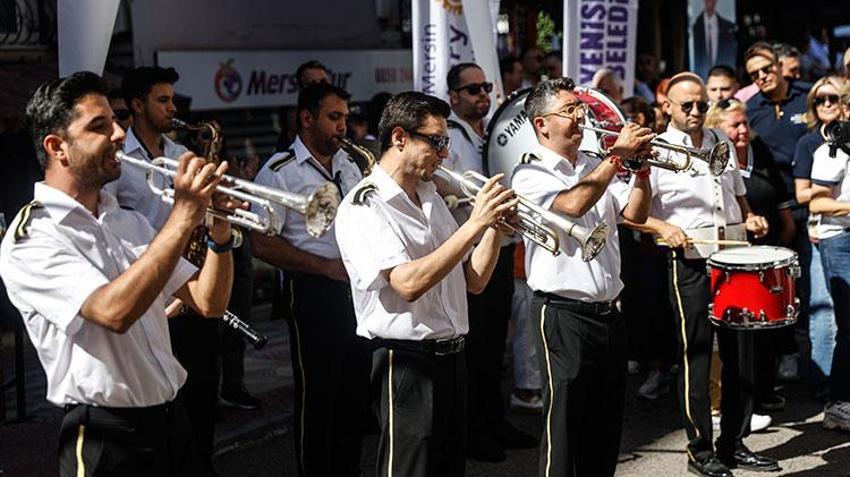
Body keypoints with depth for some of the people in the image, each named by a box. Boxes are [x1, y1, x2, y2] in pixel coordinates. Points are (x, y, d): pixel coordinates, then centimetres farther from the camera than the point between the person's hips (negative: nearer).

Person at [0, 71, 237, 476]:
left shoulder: (130, 224, 10)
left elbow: (208, 303, 6)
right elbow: (114, 312, -29)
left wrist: (219, 230, -11)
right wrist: (184, 216, -28)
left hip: (172, 417, 7)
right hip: (107, 438, -7)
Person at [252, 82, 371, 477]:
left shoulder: (349, 167, 13)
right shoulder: (280, 172, -8)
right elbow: (262, 243, -14)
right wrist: (329, 267, -16)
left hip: (357, 288, 6)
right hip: (313, 292, -6)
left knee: (356, 389, 11)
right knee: (317, 392, 2)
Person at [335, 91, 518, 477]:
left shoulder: (431, 199, 13)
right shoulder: (363, 207, -12)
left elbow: (473, 281, 13)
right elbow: (408, 283, -27)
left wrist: (495, 223, -3)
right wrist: (474, 223, -26)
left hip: (452, 358, 8)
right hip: (406, 363, -8)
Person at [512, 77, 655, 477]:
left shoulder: (596, 167, 14)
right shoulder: (530, 174, -8)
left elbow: (635, 214, 8)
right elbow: (573, 205, -25)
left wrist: (642, 169, -7)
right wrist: (618, 155, -22)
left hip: (608, 312, 7)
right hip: (563, 315, -7)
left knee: (606, 427, 15)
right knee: (564, 425, -1)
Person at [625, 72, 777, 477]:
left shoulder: (721, 141, 13)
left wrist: (750, 218, 5)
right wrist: (663, 227, -22)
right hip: (691, 260, -5)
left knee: (741, 350, 9)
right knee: (696, 354, 0)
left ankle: (733, 444, 21)